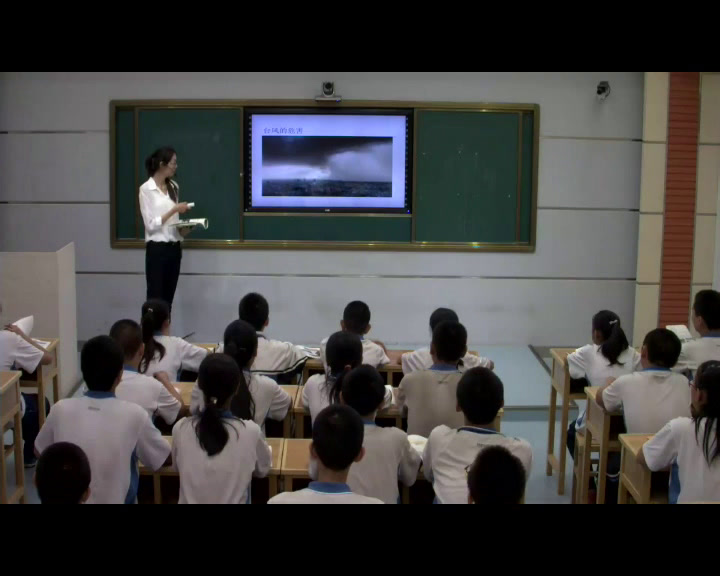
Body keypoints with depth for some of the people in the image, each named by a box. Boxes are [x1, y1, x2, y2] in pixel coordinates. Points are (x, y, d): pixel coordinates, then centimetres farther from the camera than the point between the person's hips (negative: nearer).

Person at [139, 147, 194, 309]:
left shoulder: (173, 187, 10)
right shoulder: (146, 189, -8)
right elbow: (150, 224, -14)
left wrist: (182, 228, -2)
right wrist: (174, 210, -18)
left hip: (174, 248, 6)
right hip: (157, 249, -6)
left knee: (168, 299, 9)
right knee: (155, 299, -3)